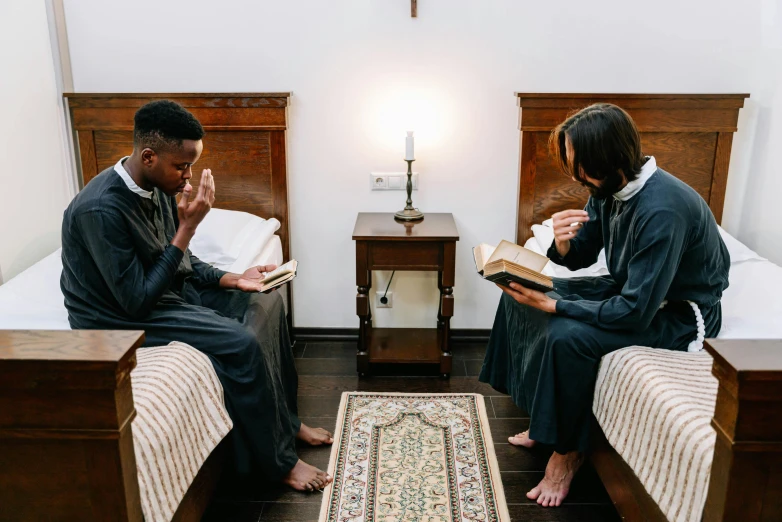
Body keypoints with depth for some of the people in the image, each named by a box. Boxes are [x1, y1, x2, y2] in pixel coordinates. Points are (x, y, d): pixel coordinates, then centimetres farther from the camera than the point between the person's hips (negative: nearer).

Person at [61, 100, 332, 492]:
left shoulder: (160, 188, -2)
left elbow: (179, 262, 10)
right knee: (242, 343, -24)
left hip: (170, 290, 9)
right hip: (122, 317, -9)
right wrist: (188, 227, -28)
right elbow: (138, 301, -28)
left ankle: (285, 420, 12)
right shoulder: (100, 210, -29)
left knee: (266, 302, 1)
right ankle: (279, 461, -6)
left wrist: (231, 279, -5)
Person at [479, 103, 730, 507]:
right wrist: (563, 243, -21)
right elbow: (580, 258, 3)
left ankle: (566, 450, -6)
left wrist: (552, 305, -31)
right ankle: (543, 419, 10)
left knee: (567, 336, -30)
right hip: (629, 287, 9)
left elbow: (636, 312, -33)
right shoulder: (608, 188, -8)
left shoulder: (662, 211, -33)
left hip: (677, 312, -9)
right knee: (519, 296, 0)